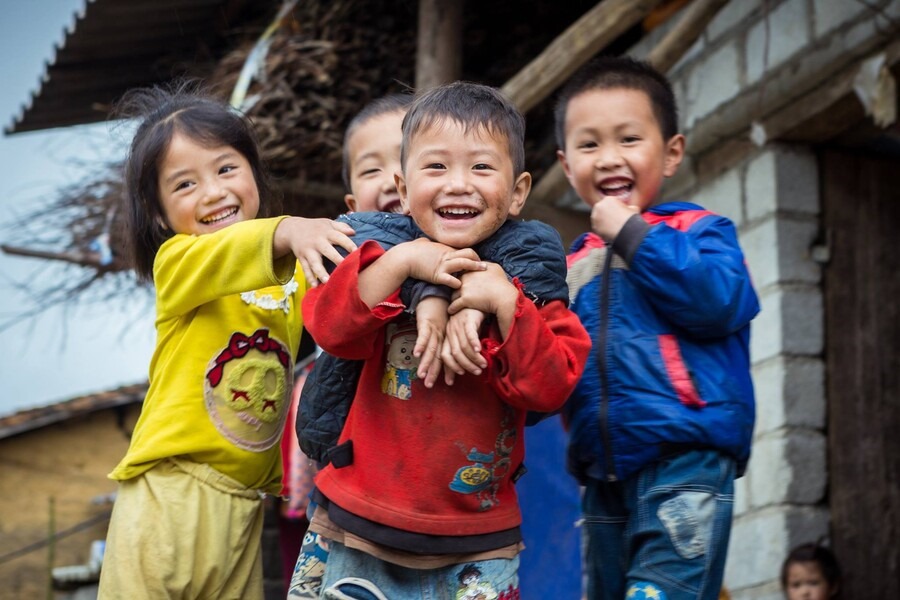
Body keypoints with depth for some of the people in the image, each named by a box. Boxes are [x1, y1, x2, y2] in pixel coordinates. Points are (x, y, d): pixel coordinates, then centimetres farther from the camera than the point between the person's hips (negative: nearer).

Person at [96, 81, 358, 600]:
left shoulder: (295, 274, 10)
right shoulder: (176, 262, -5)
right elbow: (224, 255, -26)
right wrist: (287, 232, -47)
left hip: (244, 507, 5)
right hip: (171, 494, -4)